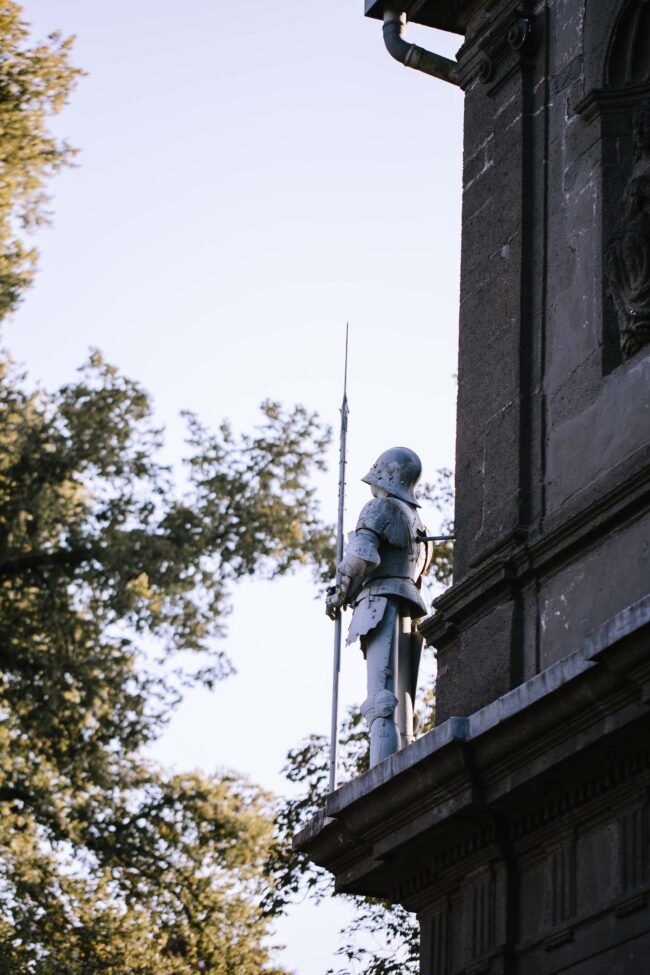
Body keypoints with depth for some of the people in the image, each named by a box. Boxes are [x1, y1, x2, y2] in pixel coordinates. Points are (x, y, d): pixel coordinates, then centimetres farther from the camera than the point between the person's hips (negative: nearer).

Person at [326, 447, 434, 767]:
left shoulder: (380, 507, 2)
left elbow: (361, 555, -13)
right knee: (401, 708, 4)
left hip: (383, 604, -9)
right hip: (410, 611, 9)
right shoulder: (416, 522, 29)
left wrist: (339, 594, 2)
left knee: (382, 703, -20)